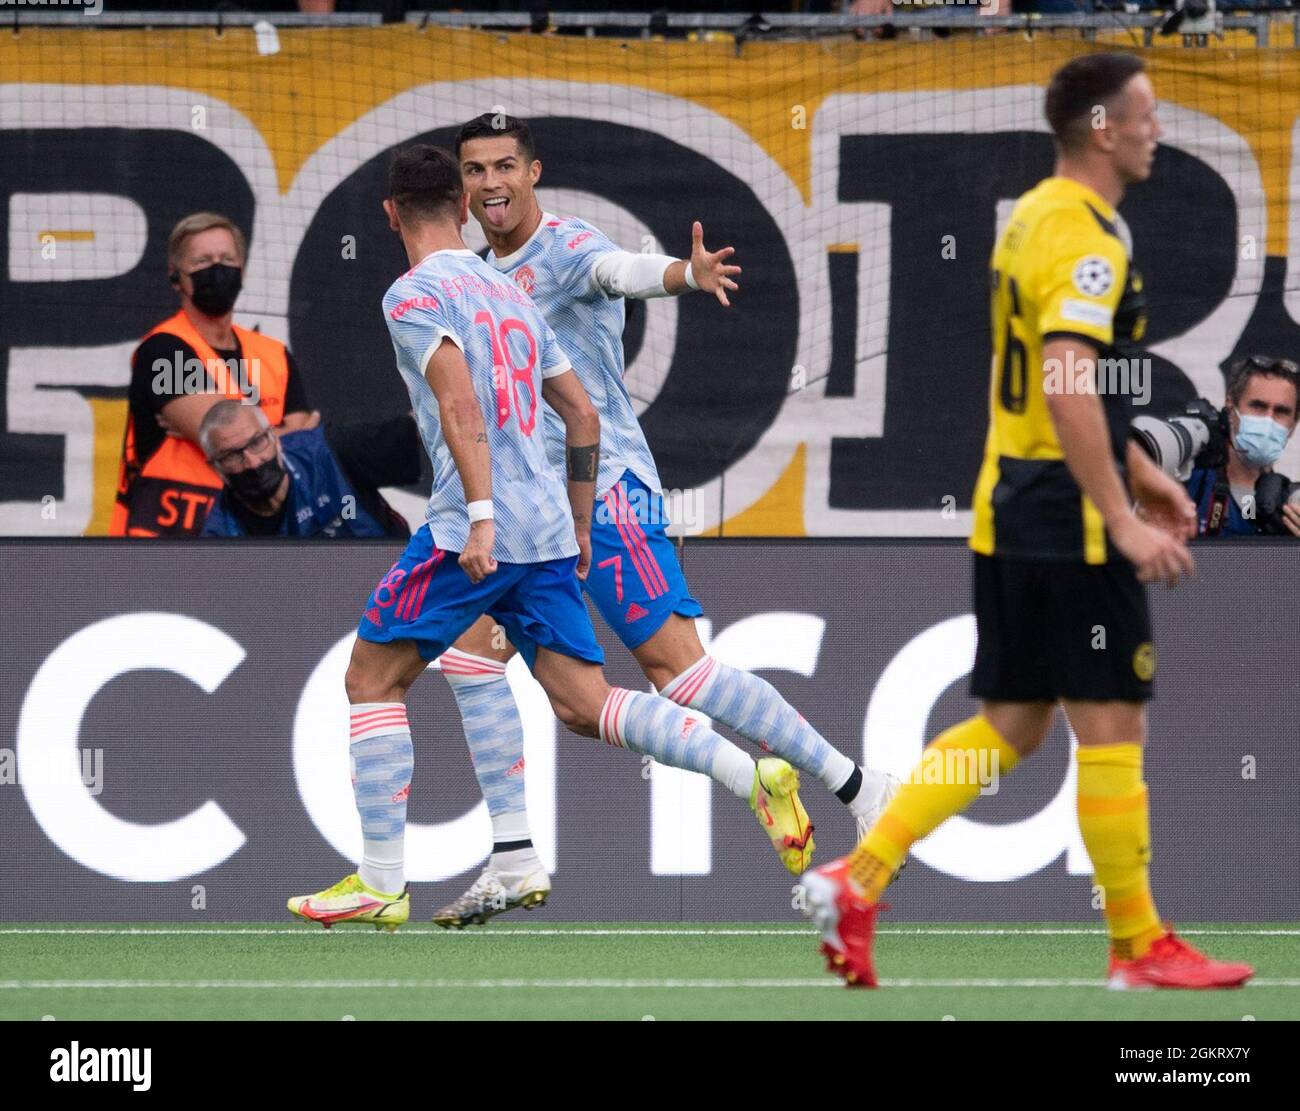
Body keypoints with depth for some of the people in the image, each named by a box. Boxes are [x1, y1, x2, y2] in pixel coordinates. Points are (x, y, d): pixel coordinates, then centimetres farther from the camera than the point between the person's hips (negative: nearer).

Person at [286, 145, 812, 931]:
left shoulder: (414, 297, -3)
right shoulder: (511, 295, 21)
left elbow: (460, 403, -18)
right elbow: (583, 417, 23)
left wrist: (481, 516, -26)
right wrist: (577, 531, 29)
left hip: (472, 531, -7)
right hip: (548, 532, 7)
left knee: (373, 681, 6)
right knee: (586, 705, 4)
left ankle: (383, 884, 2)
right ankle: (758, 780, -13)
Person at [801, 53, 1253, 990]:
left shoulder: (1035, 218, 14)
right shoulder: (1086, 239, -17)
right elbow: (1068, 391, -27)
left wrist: (1139, 473, 27)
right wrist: (1123, 520, -27)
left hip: (1011, 513, 9)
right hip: (1069, 521, -9)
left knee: (1011, 725, 12)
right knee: (1112, 725, -1)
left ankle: (857, 881, 5)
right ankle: (1139, 946, 6)